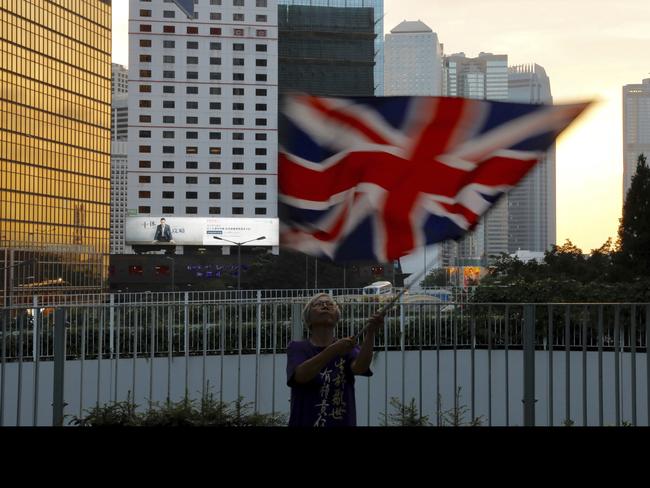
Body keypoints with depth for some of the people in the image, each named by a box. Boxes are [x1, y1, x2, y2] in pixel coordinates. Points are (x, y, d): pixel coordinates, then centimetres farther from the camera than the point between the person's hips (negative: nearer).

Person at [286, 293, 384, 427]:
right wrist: (333, 351, -35)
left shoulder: (347, 347, 2)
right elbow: (301, 375, -22)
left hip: (342, 423, 1)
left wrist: (370, 333, -36)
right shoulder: (297, 348, -2)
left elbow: (359, 367, -19)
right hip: (304, 422, -1)